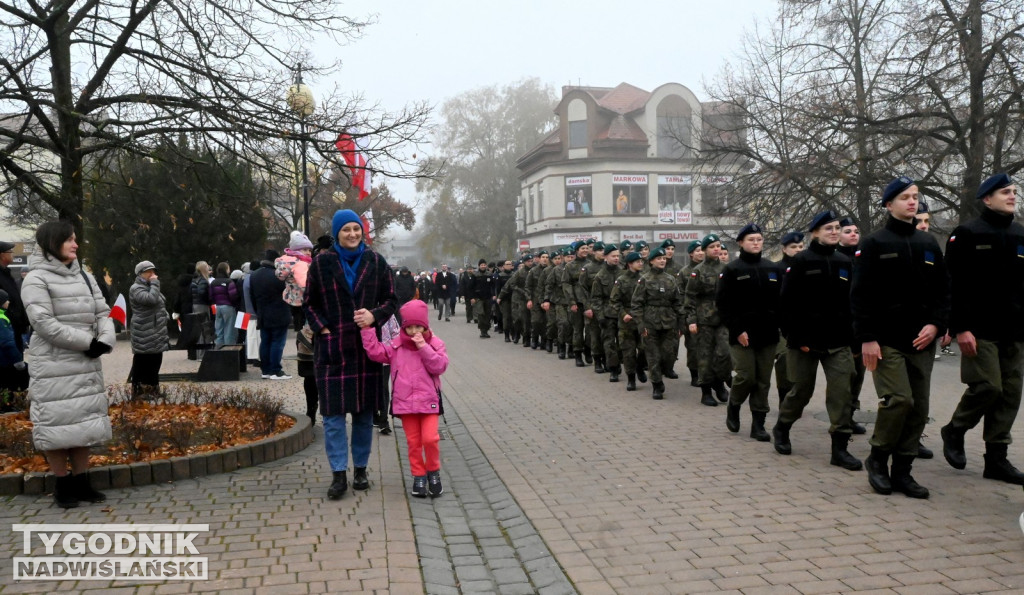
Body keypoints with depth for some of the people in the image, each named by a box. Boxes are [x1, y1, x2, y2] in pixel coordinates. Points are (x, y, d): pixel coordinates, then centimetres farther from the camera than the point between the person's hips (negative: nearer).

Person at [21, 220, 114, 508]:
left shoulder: (84, 277, 12)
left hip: (87, 364, 7)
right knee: (58, 424, 0)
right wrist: (88, 342, -18)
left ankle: (81, 482, 21)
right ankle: (62, 486, 12)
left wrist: (105, 341, -11)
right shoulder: (36, 279, -8)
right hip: (54, 367, -6)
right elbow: (45, 324, -17)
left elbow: (103, 313, 8)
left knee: (84, 423, 11)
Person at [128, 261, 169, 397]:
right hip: (144, 334, -9)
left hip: (156, 332, 9)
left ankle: (152, 386, 23)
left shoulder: (150, 287, 20)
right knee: (142, 360, -5)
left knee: (155, 360, 13)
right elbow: (151, 299, -29)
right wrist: (155, 283, -17)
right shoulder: (136, 288, -11)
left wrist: (163, 329, 22)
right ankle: (138, 388, 0)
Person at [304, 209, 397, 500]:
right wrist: (322, 329, -6)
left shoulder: (376, 262, 4)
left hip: (366, 347, 2)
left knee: (364, 413, 9)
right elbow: (309, 302, 8)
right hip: (332, 349, -1)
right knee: (333, 414, -3)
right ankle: (338, 474, 5)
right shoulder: (321, 262, 1)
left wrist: (374, 315, -12)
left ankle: (360, 469, 22)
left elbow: (390, 299, 7)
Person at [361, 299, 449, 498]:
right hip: (404, 401, 2)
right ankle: (419, 475, 22)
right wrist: (367, 330, -10)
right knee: (413, 441, 8)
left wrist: (424, 348, -20)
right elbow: (376, 352, -4)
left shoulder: (434, 344, 0)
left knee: (430, 438, -9)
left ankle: (433, 471, 14)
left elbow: (440, 366, -12)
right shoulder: (396, 345, 4)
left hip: (428, 401, -2)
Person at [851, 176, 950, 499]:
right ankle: (877, 459, 7)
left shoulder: (928, 244, 14)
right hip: (887, 341, -5)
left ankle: (902, 471, 16)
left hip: (921, 342, 5)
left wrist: (936, 324, -3)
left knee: (918, 407, 5)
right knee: (899, 400, -14)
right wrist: (867, 338, -13)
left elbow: (943, 290, 14)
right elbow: (860, 295, -7)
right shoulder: (874, 244, -1)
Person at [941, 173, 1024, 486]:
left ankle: (996, 459, 13)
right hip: (980, 330, -6)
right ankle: (954, 431, 15)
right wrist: (961, 328, -16)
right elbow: (954, 285, -10)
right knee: (988, 387, -11)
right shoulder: (967, 234, -4)